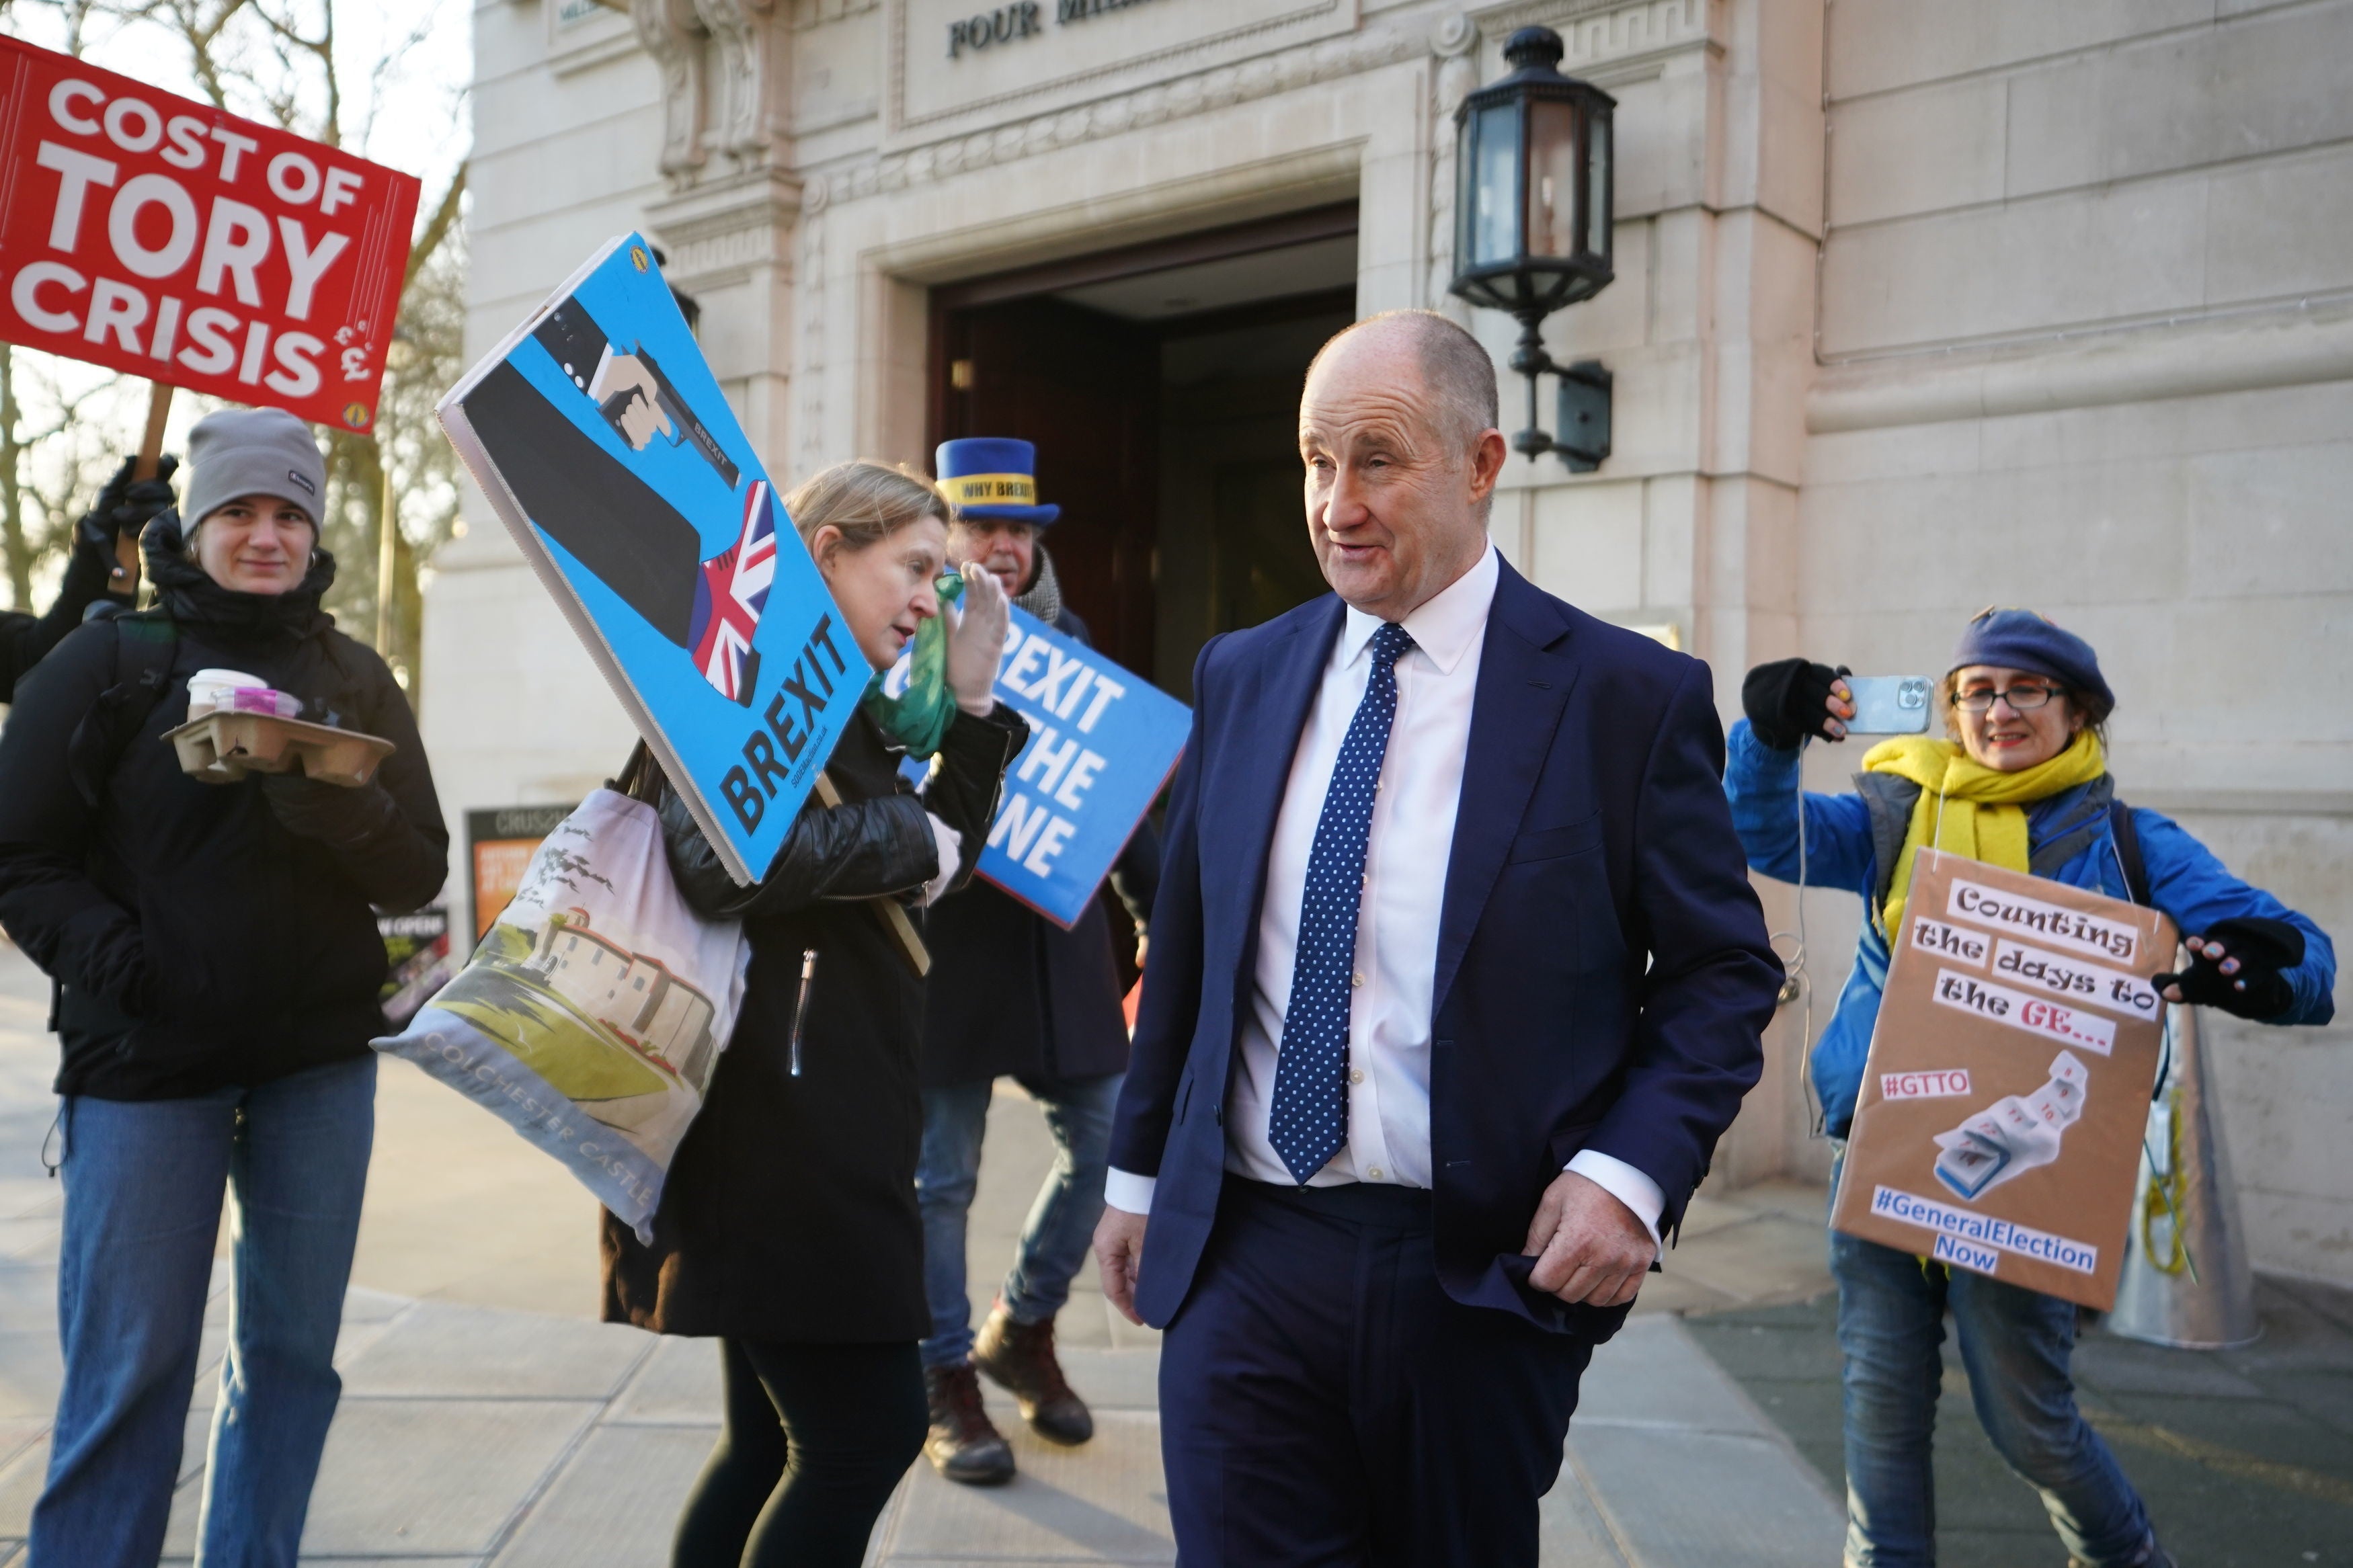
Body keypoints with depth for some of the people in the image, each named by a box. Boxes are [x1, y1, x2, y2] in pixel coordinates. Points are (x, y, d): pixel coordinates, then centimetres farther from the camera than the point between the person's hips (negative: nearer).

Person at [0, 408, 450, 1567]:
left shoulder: (356, 681, 9)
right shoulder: (107, 661, 1)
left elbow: (419, 871, 3)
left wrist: (344, 811, -17)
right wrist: (114, 958, -17)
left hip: (320, 1057, 3)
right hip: (145, 1057, -3)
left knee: (293, 1351, 11)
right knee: (128, 1370, 1)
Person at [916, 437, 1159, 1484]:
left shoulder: (1068, 639, 11)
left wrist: (1164, 912, 13)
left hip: (1059, 936, 5)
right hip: (948, 944, -4)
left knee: (1109, 1138, 7)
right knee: (940, 1177, 5)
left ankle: (1023, 1330, 30)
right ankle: (949, 1386, 23)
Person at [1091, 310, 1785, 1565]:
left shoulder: (1629, 696, -6)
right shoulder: (1241, 675, 6)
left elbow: (1724, 971, -1)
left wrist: (1633, 1172, -15)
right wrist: (1138, 1173, 14)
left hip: (1484, 1274, -2)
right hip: (1241, 1258, 2)